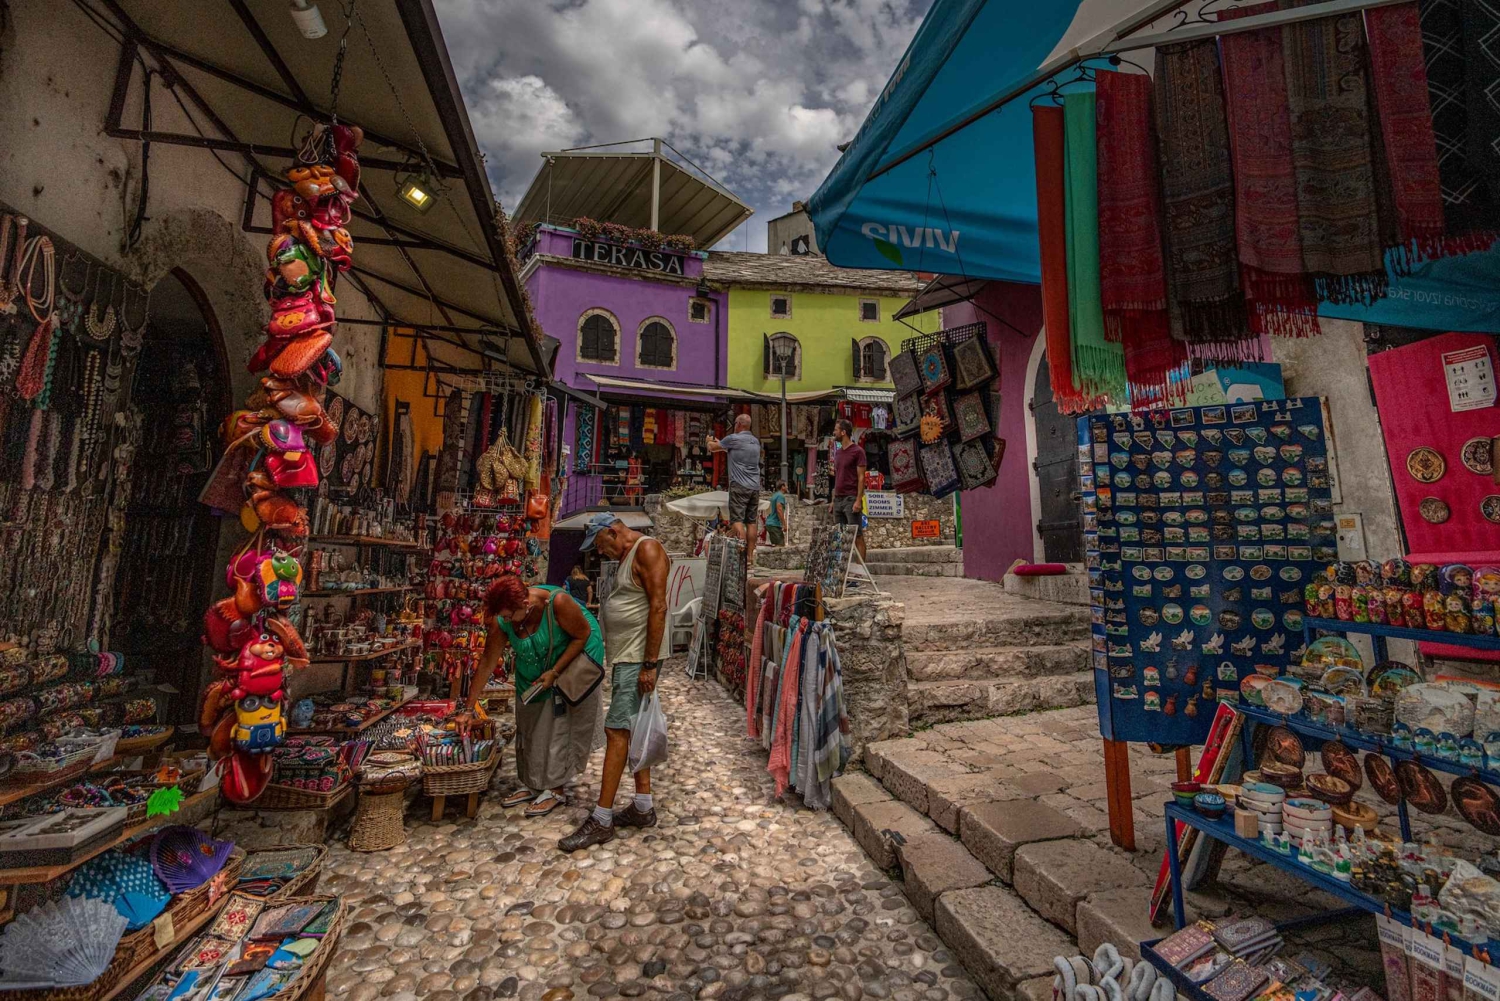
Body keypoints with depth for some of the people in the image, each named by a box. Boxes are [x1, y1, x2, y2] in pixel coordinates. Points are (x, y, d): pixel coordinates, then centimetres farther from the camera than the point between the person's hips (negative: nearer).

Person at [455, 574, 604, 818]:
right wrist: (468, 709, -10)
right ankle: (532, 784, 28)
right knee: (529, 727, 11)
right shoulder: (501, 621, -20)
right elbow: (487, 662, -12)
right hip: (533, 674, 5)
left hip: (573, 663, -5)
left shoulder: (557, 602, -36)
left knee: (561, 726, -2)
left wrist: (555, 672, -25)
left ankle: (556, 789, 13)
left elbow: (582, 635, -22)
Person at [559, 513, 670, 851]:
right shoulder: (626, 557, 17)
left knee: (616, 731, -6)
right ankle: (643, 807, 24)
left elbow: (658, 607, -20)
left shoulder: (647, 549, -14)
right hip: (626, 658, 10)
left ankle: (601, 820, 4)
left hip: (638, 659, -10)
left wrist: (649, 664, -21)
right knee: (634, 729, 14)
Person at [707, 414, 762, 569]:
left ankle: (742, 555, -18)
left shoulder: (733, 438, -4)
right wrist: (718, 441, 42)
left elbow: (712, 448, 10)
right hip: (755, 487, 6)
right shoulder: (755, 441, 17)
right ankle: (750, 557, 6)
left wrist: (710, 441, 33)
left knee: (737, 520, -9)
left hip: (739, 486, -6)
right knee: (751, 522, 5)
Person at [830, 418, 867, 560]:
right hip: (838, 499, 7)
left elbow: (861, 477, -9)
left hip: (851, 499, -7)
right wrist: (833, 500, 15)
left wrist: (858, 500, -16)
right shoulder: (838, 453, 17)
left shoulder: (857, 451, -5)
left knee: (857, 535, -4)